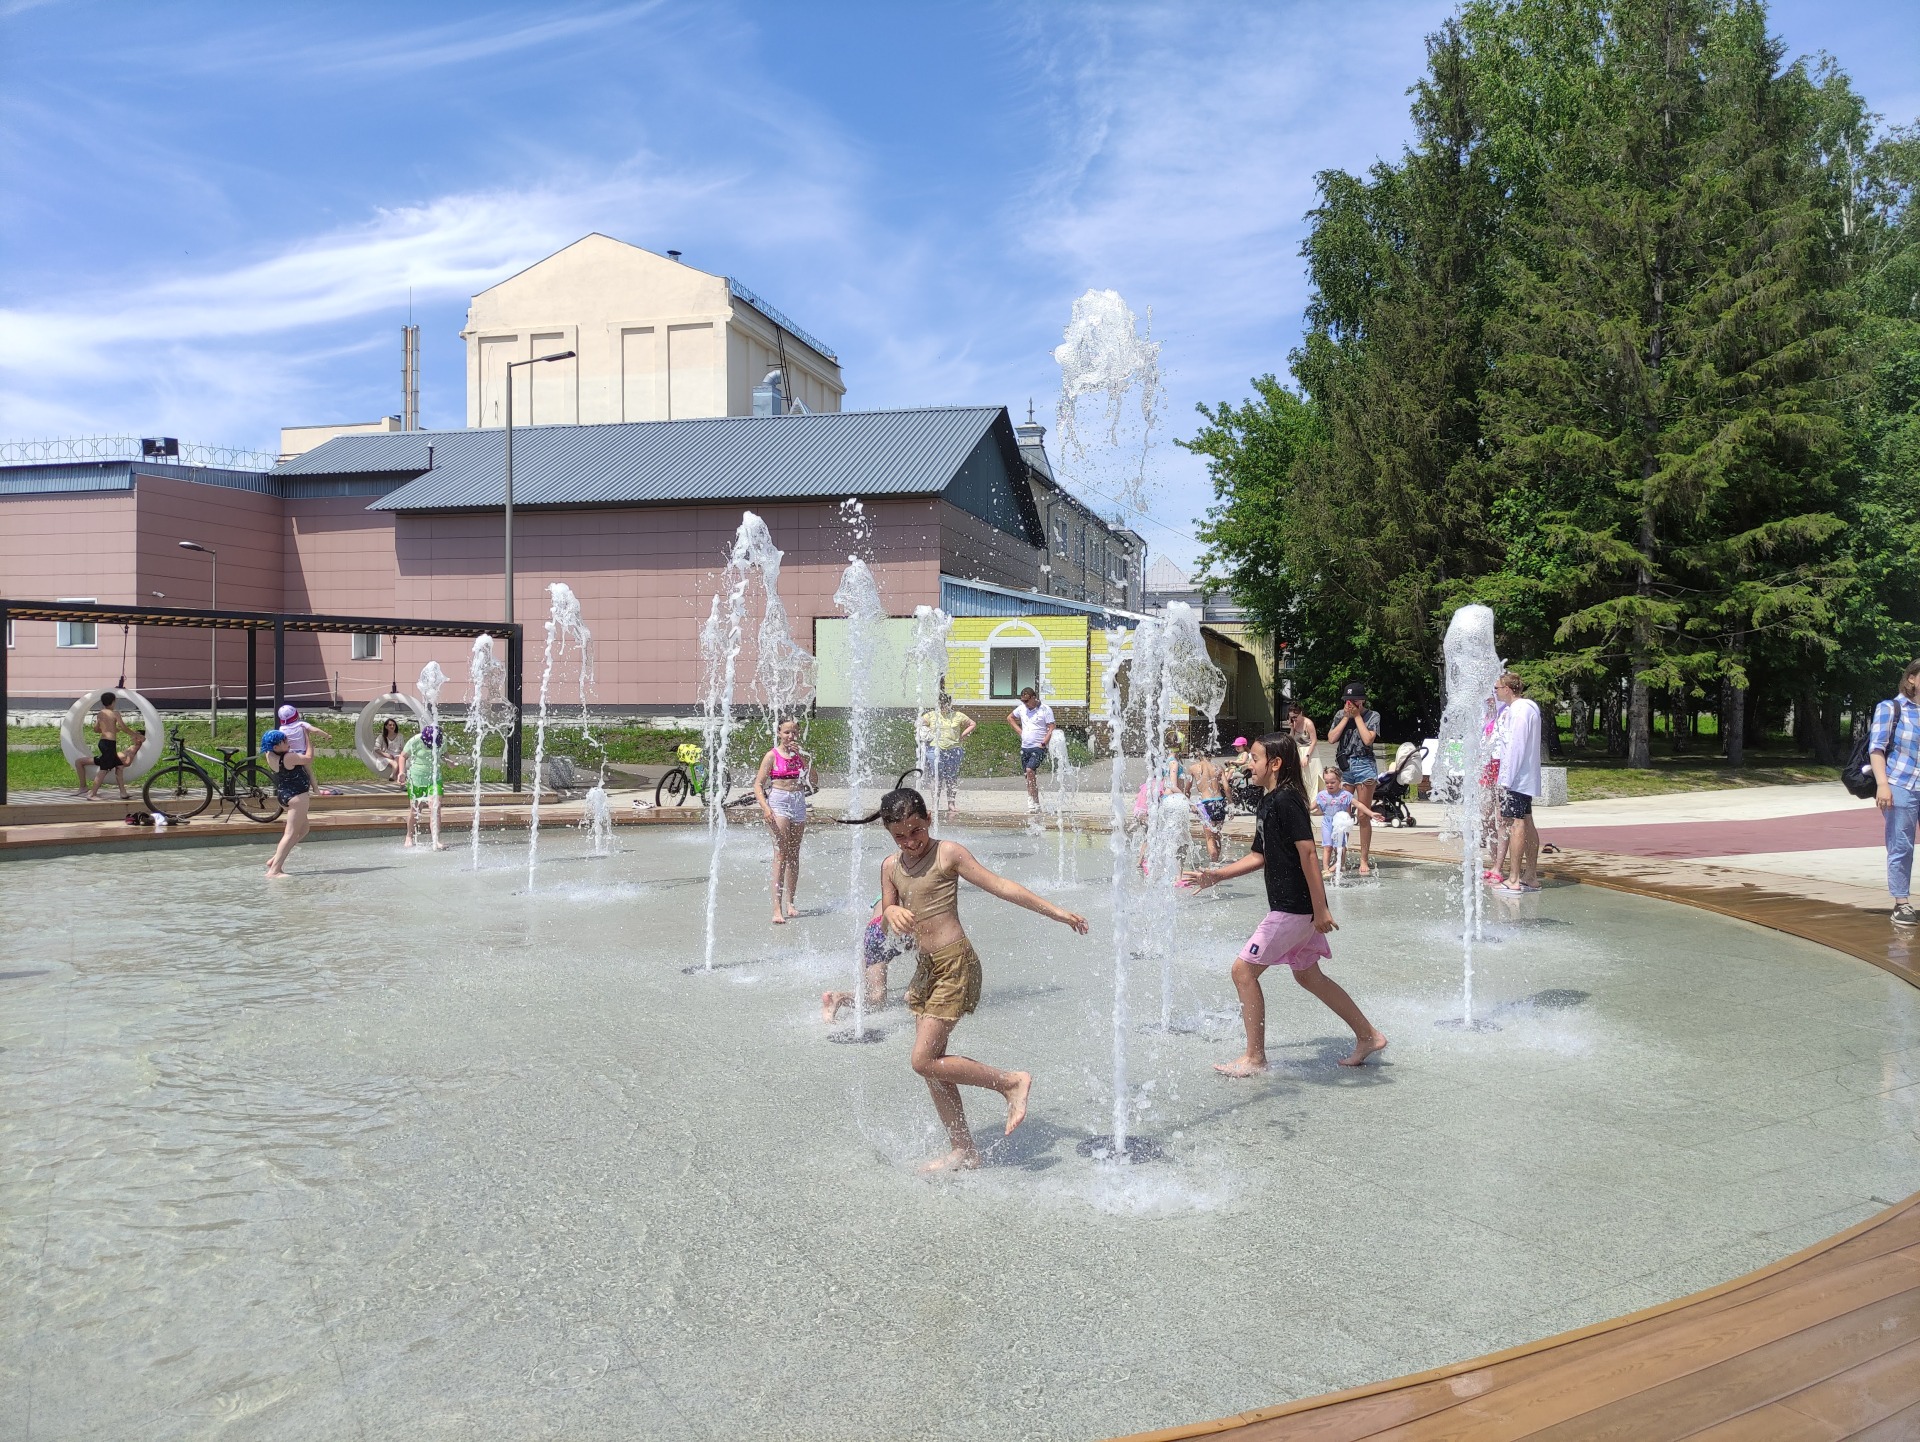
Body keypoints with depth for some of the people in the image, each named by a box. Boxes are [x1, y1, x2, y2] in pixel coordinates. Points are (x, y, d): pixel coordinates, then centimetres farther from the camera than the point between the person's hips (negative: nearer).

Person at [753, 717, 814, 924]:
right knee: (781, 855, -12)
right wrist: (765, 807, -20)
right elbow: (758, 785, -7)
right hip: (779, 802, -5)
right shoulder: (772, 755, -4)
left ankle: (789, 902, 21)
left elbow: (813, 779, -2)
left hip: (799, 802, 5)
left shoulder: (800, 754, 9)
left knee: (794, 855, 10)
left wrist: (803, 757, -10)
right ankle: (777, 909, -16)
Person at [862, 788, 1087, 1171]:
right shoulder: (891, 866, 8)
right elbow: (886, 915, 9)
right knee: (931, 1061, 9)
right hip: (925, 967, 7)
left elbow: (1000, 886, -10)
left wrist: (1056, 912, -11)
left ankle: (1012, 1081, 2)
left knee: (924, 1060, -12)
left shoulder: (948, 853, -9)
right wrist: (892, 913, -16)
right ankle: (963, 1150, 21)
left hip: (955, 965, -7)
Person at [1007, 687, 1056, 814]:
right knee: (1029, 776, 7)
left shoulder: (1045, 709, -6)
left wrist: (1043, 743, -15)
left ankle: (1034, 804, -19)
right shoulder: (1022, 708, 9)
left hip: (1038, 748, -6)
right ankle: (1035, 805, 15)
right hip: (1025, 747, 6)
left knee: (1029, 770, -24)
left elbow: (1052, 729, -8)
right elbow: (1009, 718, 26)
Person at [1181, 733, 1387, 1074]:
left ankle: (1254, 1058, 4)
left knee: (1244, 970, -4)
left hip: (1293, 908, -10)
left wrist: (1320, 908, -24)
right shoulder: (1269, 803, 13)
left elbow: (1307, 851, -22)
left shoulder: (1285, 799, -17)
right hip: (1291, 907, 10)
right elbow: (1260, 856, 20)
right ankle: (1368, 1036, 29)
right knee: (1307, 975, 20)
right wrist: (1215, 876, 16)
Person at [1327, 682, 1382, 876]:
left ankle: (1364, 859, 5)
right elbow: (1331, 738, 0)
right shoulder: (1340, 715, 12)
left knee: (1363, 815, -1)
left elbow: (1368, 740, -12)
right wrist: (1346, 717, -3)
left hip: (1364, 766, -3)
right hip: (1343, 766, 3)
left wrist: (1357, 716, -6)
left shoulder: (1372, 716, 3)